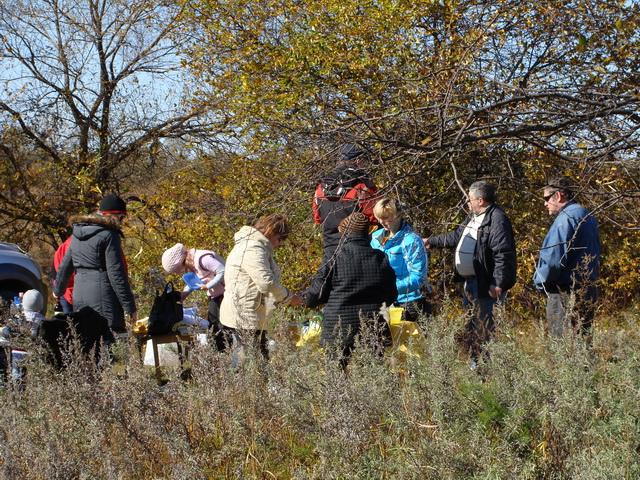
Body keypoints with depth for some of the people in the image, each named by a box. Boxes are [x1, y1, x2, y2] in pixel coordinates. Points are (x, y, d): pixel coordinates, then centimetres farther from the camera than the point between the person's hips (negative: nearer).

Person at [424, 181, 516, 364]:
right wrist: (432, 241, 35)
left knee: (485, 326, -8)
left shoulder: (497, 219, -15)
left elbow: (502, 254, -21)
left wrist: (498, 283, -25)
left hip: (485, 285, -11)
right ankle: (474, 361, 24)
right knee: (471, 324, 16)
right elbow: (455, 237, 32)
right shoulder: (474, 218, 17)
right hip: (469, 281, 11)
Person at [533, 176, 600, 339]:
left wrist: (540, 281, -6)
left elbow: (554, 258, -21)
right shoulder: (588, 217, 16)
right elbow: (595, 254, 21)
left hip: (566, 293, -10)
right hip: (588, 289, 10)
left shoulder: (565, 219, -16)